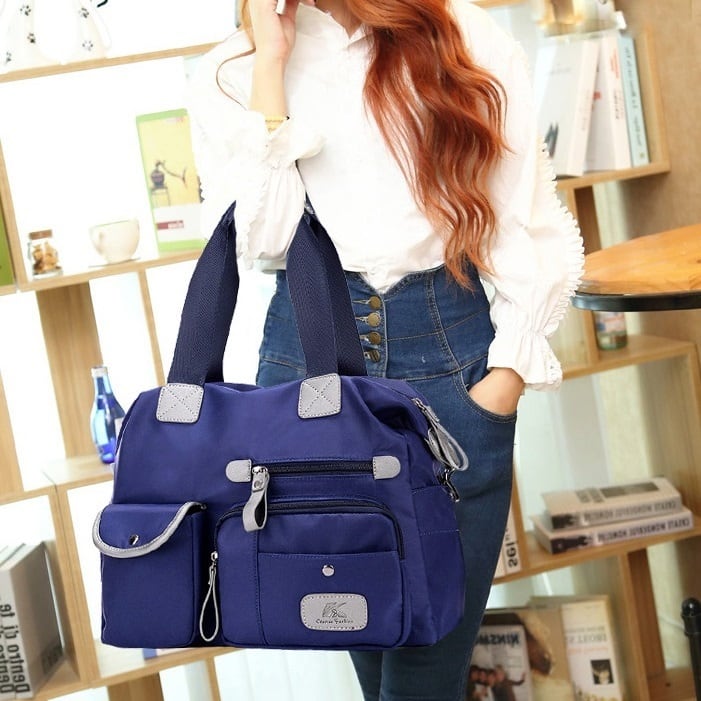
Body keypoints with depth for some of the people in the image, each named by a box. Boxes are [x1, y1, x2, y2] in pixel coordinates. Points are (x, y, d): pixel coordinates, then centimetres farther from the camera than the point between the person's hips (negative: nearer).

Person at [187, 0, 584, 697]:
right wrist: (270, 60, -8)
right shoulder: (231, 73, 6)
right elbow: (258, 239, -8)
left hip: (452, 344, 0)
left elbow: (532, 218, 2)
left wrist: (506, 375, -6)